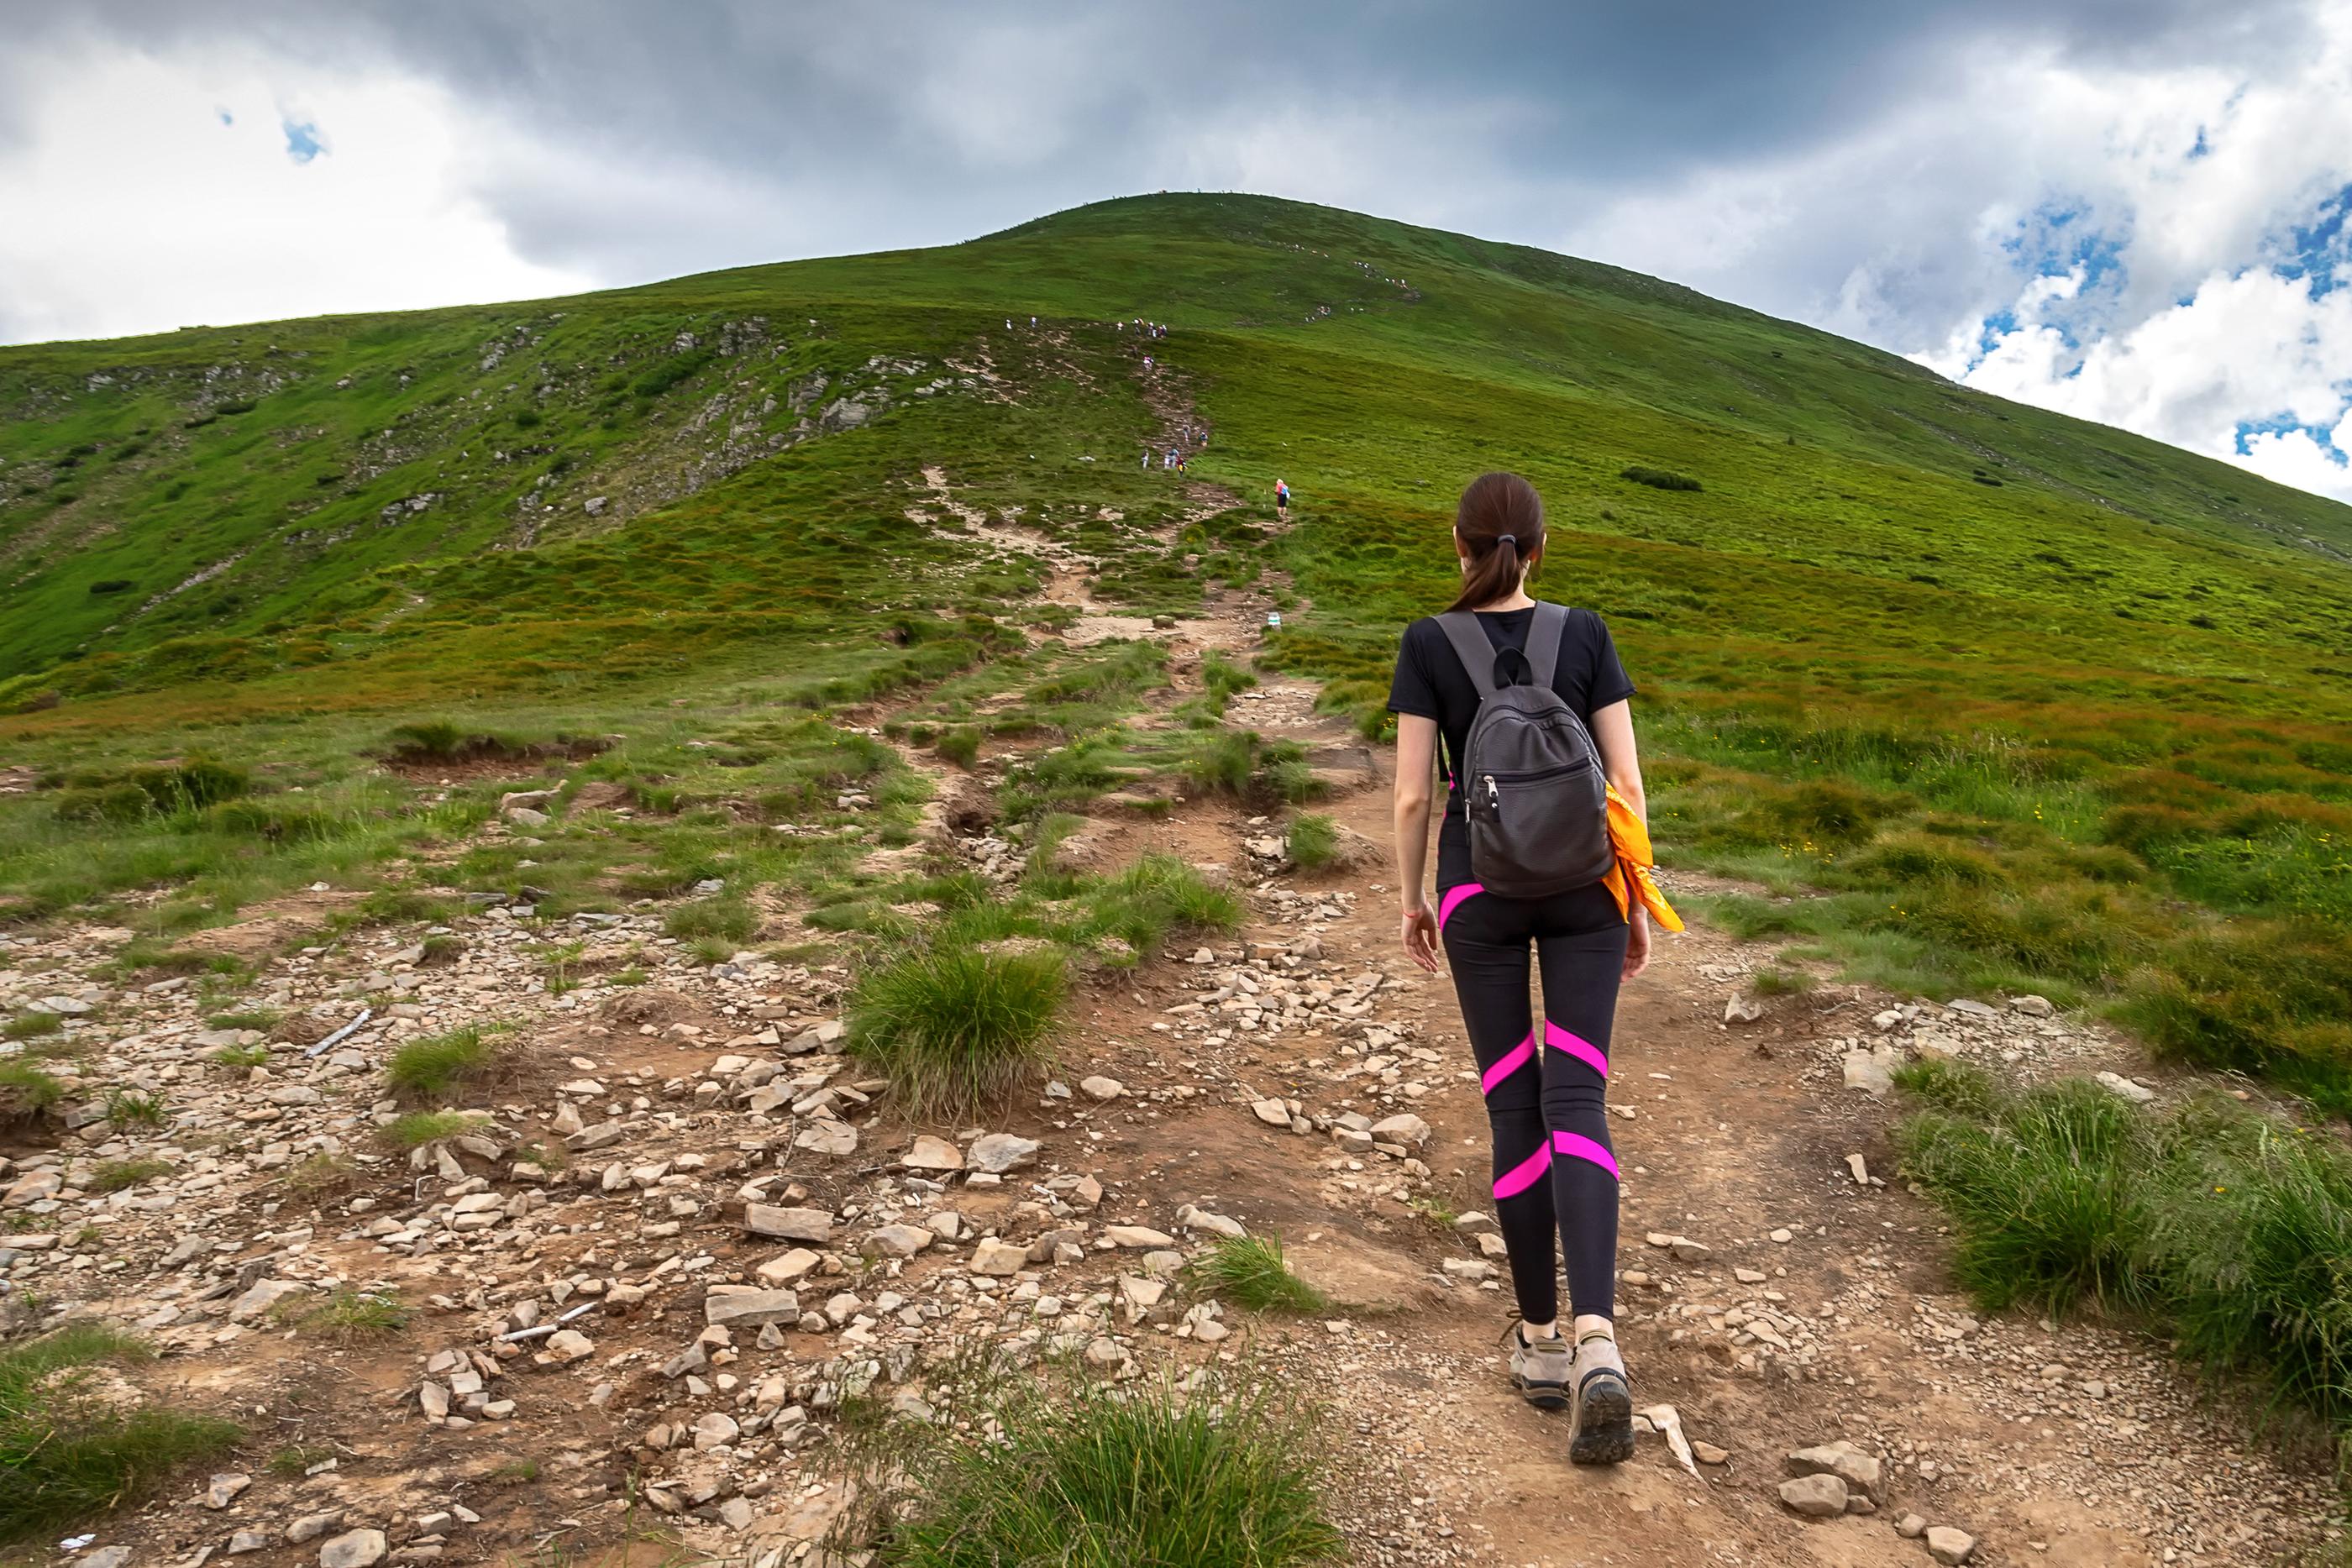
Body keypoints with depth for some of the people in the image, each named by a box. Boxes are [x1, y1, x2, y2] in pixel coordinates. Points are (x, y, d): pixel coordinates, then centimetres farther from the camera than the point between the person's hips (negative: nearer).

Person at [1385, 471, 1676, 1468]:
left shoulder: (1427, 644, -6)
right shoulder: (1586, 633, -1)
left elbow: (1410, 793, -8)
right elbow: (1625, 778, -3)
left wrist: (1409, 902, 6)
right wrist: (1640, 903, 7)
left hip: (1479, 890, -1)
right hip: (1583, 886, 1)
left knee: (1515, 1113, 10)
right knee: (1577, 1111, -2)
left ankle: (1541, 1342, 16)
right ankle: (1598, 1346, -20)